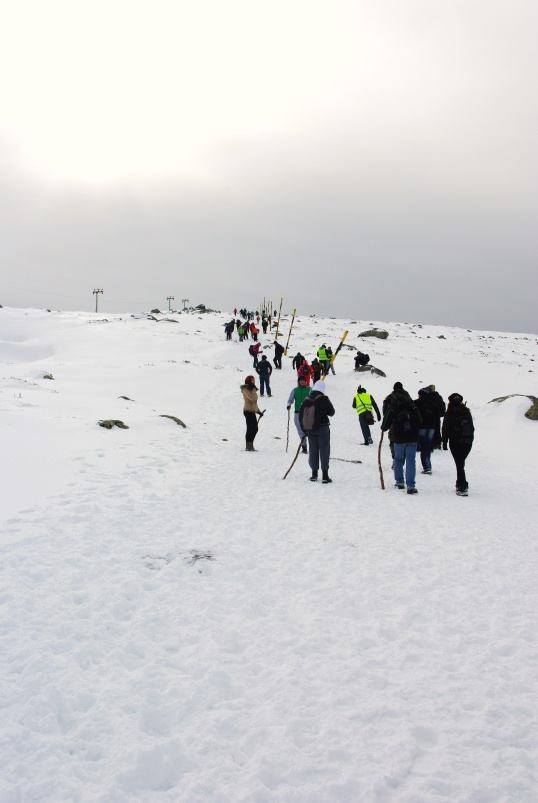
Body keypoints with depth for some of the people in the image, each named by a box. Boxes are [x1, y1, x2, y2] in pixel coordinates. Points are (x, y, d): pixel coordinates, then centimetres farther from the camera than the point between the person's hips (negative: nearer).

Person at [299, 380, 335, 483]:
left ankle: (314, 474, 13)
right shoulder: (324, 399, -10)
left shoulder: (306, 401, 3)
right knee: (324, 450, 0)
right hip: (322, 428, -4)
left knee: (313, 450, 12)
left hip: (310, 429, 4)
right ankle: (325, 475, -4)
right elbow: (331, 412, -5)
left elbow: (300, 416, 6)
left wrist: (304, 430, 14)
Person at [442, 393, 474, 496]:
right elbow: (472, 427, 11)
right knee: (461, 463, 19)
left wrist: (444, 443, 0)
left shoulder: (449, 414, -8)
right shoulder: (467, 412, 6)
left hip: (455, 442, -4)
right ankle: (460, 484, 27)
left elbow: (445, 429, -6)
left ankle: (463, 488, -8)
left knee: (459, 464, -3)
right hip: (467, 442, 5)